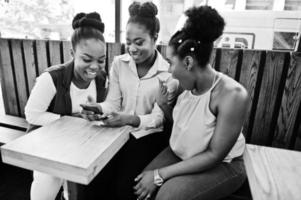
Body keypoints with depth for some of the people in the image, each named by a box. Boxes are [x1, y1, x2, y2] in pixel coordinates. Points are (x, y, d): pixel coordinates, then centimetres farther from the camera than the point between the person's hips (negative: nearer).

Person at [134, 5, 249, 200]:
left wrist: (160, 174, -22)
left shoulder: (232, 95, -26)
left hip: (221, 165, -5)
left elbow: (214, 155, -23)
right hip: (179, 154, 5)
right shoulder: (186, 86, -7)